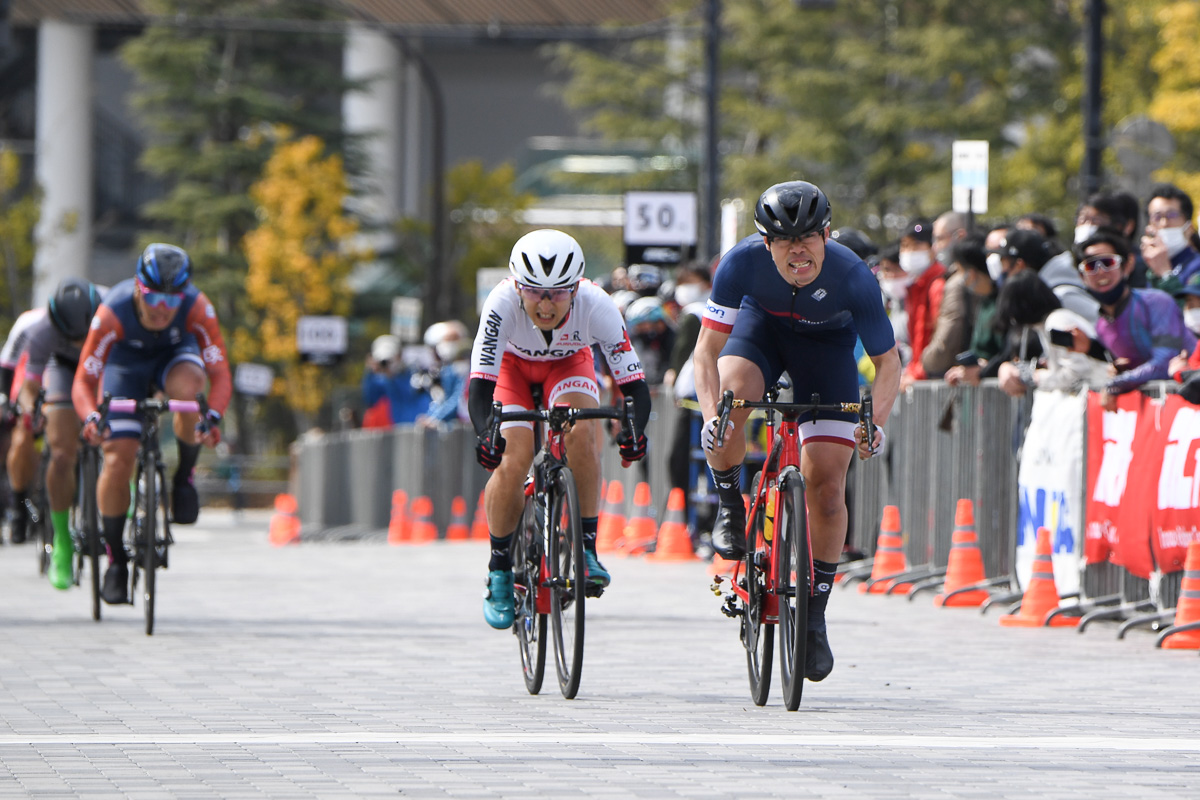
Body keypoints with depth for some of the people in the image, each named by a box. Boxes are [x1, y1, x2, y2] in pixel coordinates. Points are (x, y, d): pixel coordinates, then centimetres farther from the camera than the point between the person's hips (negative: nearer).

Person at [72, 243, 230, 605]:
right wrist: (91, 418, -54)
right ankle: (116, 558, 4)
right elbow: (83, 381, -33)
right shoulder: (112, 313, -35)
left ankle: (184, 476, -11)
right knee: (118, 458, -15)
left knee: (186, 387, -37)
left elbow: (220, 375, -34)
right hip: (127, 361, 0)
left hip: (175, 356, 0)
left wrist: (212, 417, -53)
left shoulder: (196, 308, -34)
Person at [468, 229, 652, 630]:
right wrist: (485, 432, -62)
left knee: (581, 432, -30)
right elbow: (480, 384, -42)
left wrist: (634, 428, -55)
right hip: (513, 364, 0)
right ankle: (499, 573, 0)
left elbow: (633, 382, -34)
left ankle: (587, 548, -17)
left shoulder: (595, 305, -36)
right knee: (512, 462, -20)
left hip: (569, 363, 1)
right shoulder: (503, 302, -39)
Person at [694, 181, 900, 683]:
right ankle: (730, 509, -9)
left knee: (826, 486, -10)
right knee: (731, 393, -36)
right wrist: (709, 413, -45)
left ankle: (814, 618, 6)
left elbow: (887, 361, -22)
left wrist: (876, 422, -40)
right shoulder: (742, 262, -34)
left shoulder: (852, 278, -34)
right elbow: (707, 350, -28)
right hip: (763, 324, 0)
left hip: (826, 343, 0)